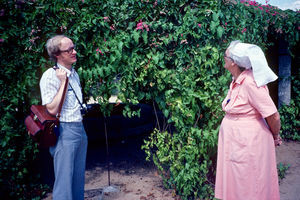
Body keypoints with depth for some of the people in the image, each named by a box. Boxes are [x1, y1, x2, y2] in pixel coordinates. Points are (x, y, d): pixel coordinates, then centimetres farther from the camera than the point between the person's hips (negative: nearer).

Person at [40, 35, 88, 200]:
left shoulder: (74, 73, 12)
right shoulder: (50, 76, -13)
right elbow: (52, 109, -20)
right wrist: (63, 82, -19)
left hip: (80, 129, 8)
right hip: (64, 132, -8)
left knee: (78, 178, 16)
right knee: (64, 180, 0)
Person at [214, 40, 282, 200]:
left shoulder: (250, 82, -22)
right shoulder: (236, 81, 6)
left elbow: (273, 116, -19)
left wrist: (275, 137, -1)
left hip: (248, 144, -9)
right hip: (234, 143, 9)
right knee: (235, 187, 18)